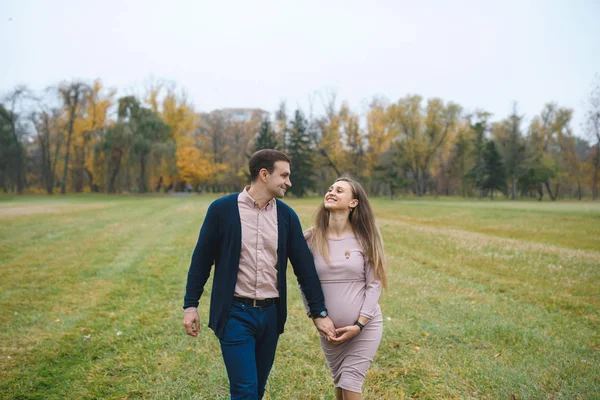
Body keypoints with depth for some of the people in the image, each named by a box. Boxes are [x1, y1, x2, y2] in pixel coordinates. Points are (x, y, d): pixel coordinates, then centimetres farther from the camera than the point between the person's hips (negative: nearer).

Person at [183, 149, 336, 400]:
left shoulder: (287, 215, 3)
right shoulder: (222, 209, -7)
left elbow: (304, 266, 4)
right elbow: (201, 260, -1)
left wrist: (319, 313, 3)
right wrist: (190, 305, -2)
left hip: (270, 314, 4)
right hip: (235, 313, -4)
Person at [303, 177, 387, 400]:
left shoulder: (365, 239, -7)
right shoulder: (311, 239, -3)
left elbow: (374, 285, -7)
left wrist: (359, 325, -14)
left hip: (365, 326, -2)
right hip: (330, 330, 2)